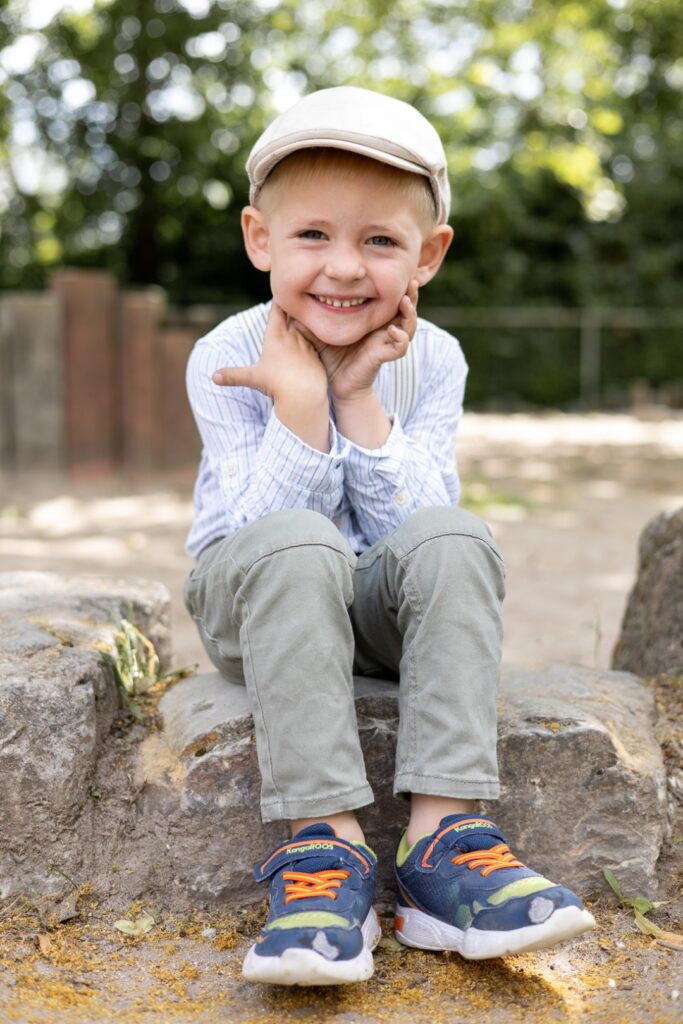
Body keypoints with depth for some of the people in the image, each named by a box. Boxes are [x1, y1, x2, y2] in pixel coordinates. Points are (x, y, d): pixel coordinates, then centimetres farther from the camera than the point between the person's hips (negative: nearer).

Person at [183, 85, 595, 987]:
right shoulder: (227, 357, -12)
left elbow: (412, 528, -13)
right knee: (297, 546, -35)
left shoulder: (432, 361, -5)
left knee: (452, 541, -29)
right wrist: (299, 404, -28)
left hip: (378, 609, 2)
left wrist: (361, 403, -22)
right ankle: (325, 838, -33)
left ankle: (444, 833, -31)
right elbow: (262, 533, -18)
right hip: (252, 607, -2)